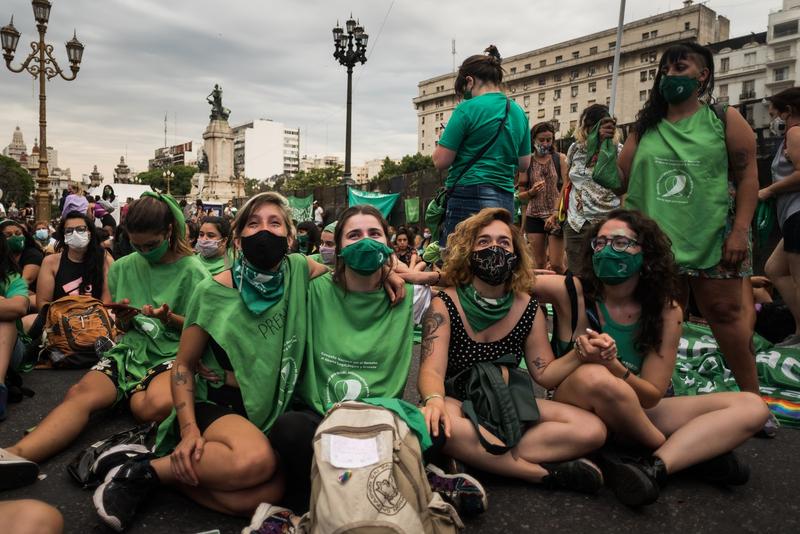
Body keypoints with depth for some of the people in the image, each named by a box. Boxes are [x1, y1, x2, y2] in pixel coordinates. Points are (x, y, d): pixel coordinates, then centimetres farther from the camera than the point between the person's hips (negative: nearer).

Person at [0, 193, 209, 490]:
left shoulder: (192, 271, -2)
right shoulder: (124, 267, 12)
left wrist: (169, 317, -17)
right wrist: (123, 318, -5)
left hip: (174, 354, -3)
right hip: (131, 350, 4)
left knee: (156, 406, -39)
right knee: (80, 394, -29)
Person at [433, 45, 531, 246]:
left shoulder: (467, 109, -7)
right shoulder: (519, 112, 12)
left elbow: (441, 161, -7)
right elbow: (524, 164, 19)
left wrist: (442, 141, 12)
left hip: (468, 198, -7)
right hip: (505, 201, 7)